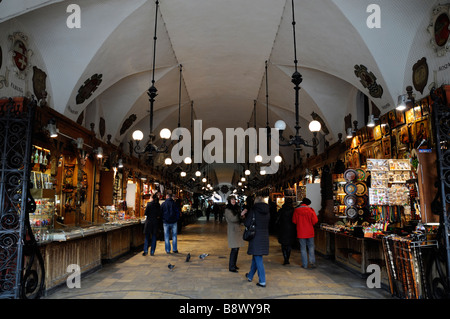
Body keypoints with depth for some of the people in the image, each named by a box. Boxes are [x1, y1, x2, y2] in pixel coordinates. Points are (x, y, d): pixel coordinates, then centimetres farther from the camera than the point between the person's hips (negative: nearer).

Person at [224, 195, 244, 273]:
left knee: (237, 248, 10)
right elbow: (232, 219, -21)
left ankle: (234, 264, 21)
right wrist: (241, 214, -27)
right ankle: (231, 267, -4)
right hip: (232, 230, -8)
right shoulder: (228, 210, -9)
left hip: (238, 230, 8)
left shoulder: (236, 208, 14)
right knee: (234, 249, -10)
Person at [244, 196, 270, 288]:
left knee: (258, 259, 0)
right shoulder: (267, 212, 4)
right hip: (265, 237, 6)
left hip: (256, 237, -6)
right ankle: (250, 276, 36)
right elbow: (268, 224, 11)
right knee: (256, 257, 19)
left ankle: (262, 281, 0)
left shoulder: (253, 210, -11)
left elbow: (247, 224, -13)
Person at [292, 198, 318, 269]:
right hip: (310, 232, -1)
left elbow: (294, 221, 2)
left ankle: (304, 264, 9)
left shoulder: (296, 210, -4)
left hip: (301, 233, 1)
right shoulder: (310, 210, -8)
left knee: (303, 248, 7)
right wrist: (311, 224, 11)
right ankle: (312, 262, 0)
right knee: (311, 247, 12)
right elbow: (315, 221, -9)